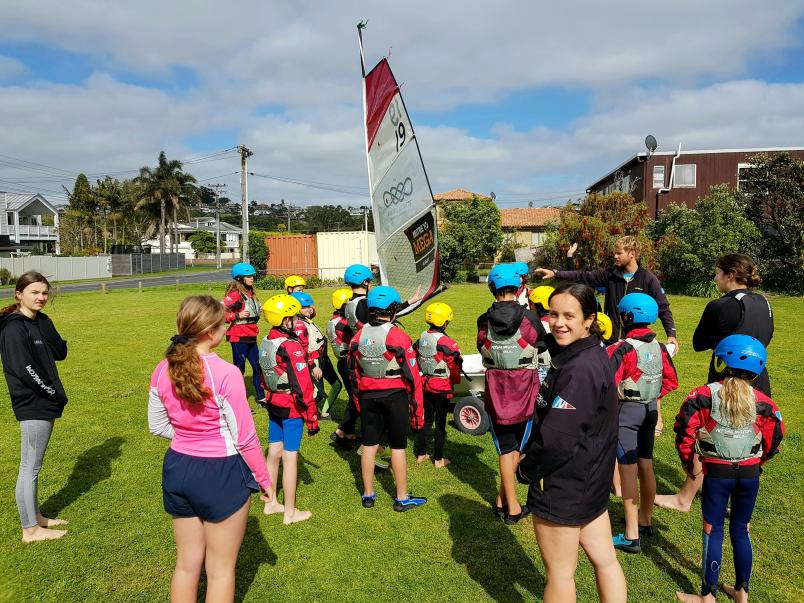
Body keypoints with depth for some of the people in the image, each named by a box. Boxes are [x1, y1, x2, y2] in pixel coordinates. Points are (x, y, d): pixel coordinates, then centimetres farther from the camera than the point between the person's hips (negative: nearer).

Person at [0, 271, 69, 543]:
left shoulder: (40, 322, 10)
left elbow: (61, 353, 2)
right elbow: (24, 369, -20)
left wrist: (44, 323, -7)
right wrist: (55, 393, -14)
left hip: (45, 403, 9)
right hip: (32, 406, -8)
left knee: (34, 465, 18)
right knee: (29, 467, 1)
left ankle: (35, 517, 30)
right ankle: (30, 530, 11)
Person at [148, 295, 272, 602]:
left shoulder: (162, 371, -5)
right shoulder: (226, 373, -23)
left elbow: (158, 426, 7)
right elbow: (245, 437, -16)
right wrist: (263, 479, -3)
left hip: (177, 468, 6)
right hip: (221, 473, -5)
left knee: (186, 563, 23)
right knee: (220, 570, 14)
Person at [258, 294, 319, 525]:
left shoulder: (266, 343, 4)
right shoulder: (291, 347, -22)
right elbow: (303, 386, -21)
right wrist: (312, 417, -15)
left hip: (273, 404, 8)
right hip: (291, 408, -8)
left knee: (274, 453, 18)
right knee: (290, 457, 2)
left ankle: (271, 503, 33)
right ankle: (290, 512, 14)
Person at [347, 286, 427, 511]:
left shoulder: (358, 336, 0)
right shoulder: (398, 337, -16)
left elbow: (354, 373, 8)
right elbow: (412, 376, -13)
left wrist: (359, 401, 18)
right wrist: (417, 408, -5)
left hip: (368, 396, 5)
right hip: (395, 395, -4)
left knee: (369, 445, 14)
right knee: (397, 447, 6)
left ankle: (368, 495, 27)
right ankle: (402, 499, 18)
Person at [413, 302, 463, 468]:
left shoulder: (421, 339, 1)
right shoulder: (446, 342, -20)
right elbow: (455, 365, -17)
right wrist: (455, 381, 1)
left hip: (425, 385, 6)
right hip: (442, 388, -6)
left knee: (426, 419, 17)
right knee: (440, 422, 5)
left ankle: (421, 454, 26)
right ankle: (438, 459, 14)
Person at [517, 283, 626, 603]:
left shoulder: (579, 369, -27)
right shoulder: (594, 355, 5)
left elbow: (557, 437, -28)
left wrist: (526, 470, -12)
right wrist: (532, 454, 6)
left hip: (563, 487, -9)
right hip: (591, 481, 9)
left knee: (559, 573, 10)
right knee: (605, 560, 19)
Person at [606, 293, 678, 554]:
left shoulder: (622, 349, -20)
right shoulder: (659, 347, 2)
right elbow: (671, 381, 10)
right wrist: (652, 397, 14)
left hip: (626, 411, -7)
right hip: (650, 410, 7)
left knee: (628, 471, -2)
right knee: (646, 467, 18)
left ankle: (631, 536, 2)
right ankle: (645, 521, 35)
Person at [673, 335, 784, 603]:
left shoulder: (704, 395, -12)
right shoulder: (761, 402, -3)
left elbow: (685, 430, -13)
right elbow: (774, 438, 4)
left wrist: (687, 461, 3)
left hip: (716, 472, -3)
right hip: (750, 473, 3)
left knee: (713, 532, 7)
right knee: (741, 531, 17)